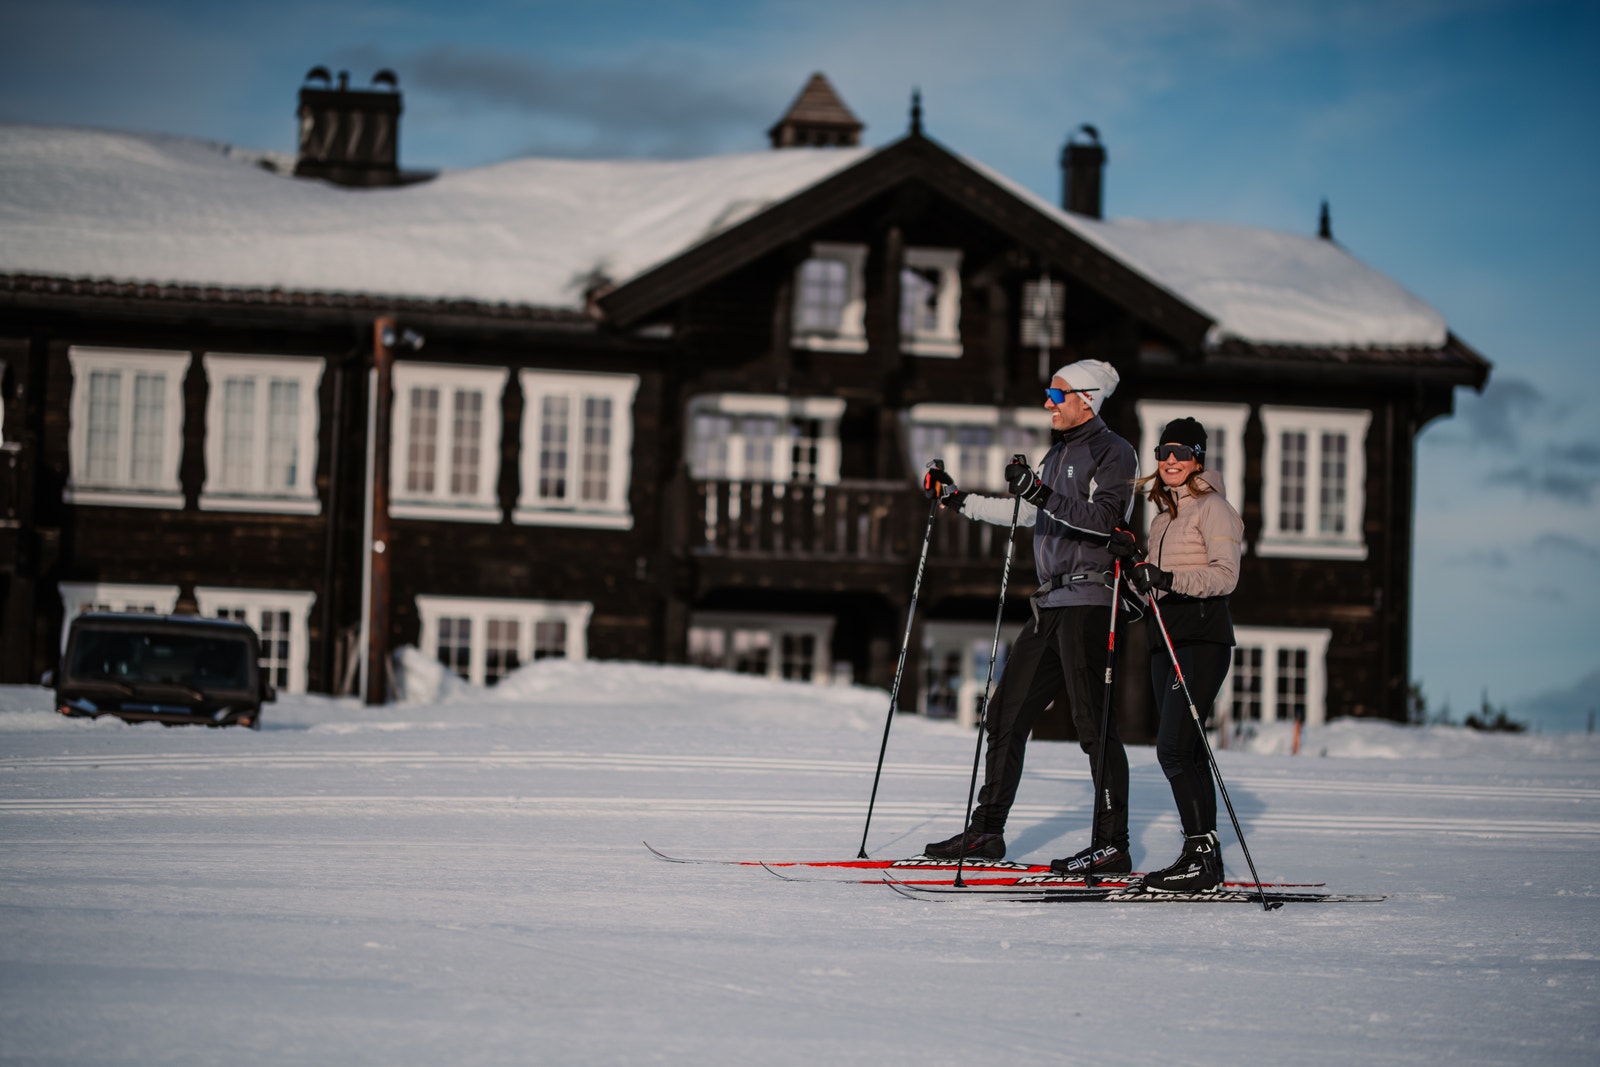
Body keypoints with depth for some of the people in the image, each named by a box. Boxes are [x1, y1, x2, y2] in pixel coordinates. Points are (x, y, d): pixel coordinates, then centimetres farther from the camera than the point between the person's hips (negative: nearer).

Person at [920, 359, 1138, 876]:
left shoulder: (1112, 451, -5)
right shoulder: (1060, 451, 22)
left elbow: (1104, 518, -20)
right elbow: (1025, 513, 30)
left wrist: (1043, 494, -29)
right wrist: (959, 500, 28)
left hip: (1089, 600, -9)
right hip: (1052, 605, 9)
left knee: (1093, 724, -10)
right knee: (1006, 714, 8)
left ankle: (1112, 843, -8)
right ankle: (987, 830, 15)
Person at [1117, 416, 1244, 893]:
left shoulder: (1212, 507, -5)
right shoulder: (1164, 511, 20)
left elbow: (1225, 575, -16)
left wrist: (1171, 579, -29)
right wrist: (1137, 567, 3)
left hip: (1202, 638, -8)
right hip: (1167, 639, 8)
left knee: (1173, 749, -16)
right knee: (1188, 751, 7)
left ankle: (1201, 852, -16)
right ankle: (1204, 857, 9)